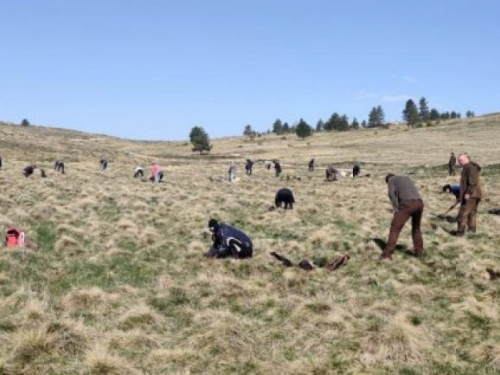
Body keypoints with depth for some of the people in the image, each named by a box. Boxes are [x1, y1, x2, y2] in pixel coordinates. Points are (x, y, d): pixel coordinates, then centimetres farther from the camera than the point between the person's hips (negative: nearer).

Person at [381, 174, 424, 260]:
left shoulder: (391, 180, 17)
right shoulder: (406, 178, 36)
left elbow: (392, 193, -3)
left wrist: (396, 209, -7)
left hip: (407, 204, -6)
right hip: (419, 203, 6)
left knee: (395, 228, -2)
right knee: (416, 228, 27)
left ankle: (387, 253, -8)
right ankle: (419, 250, 28)